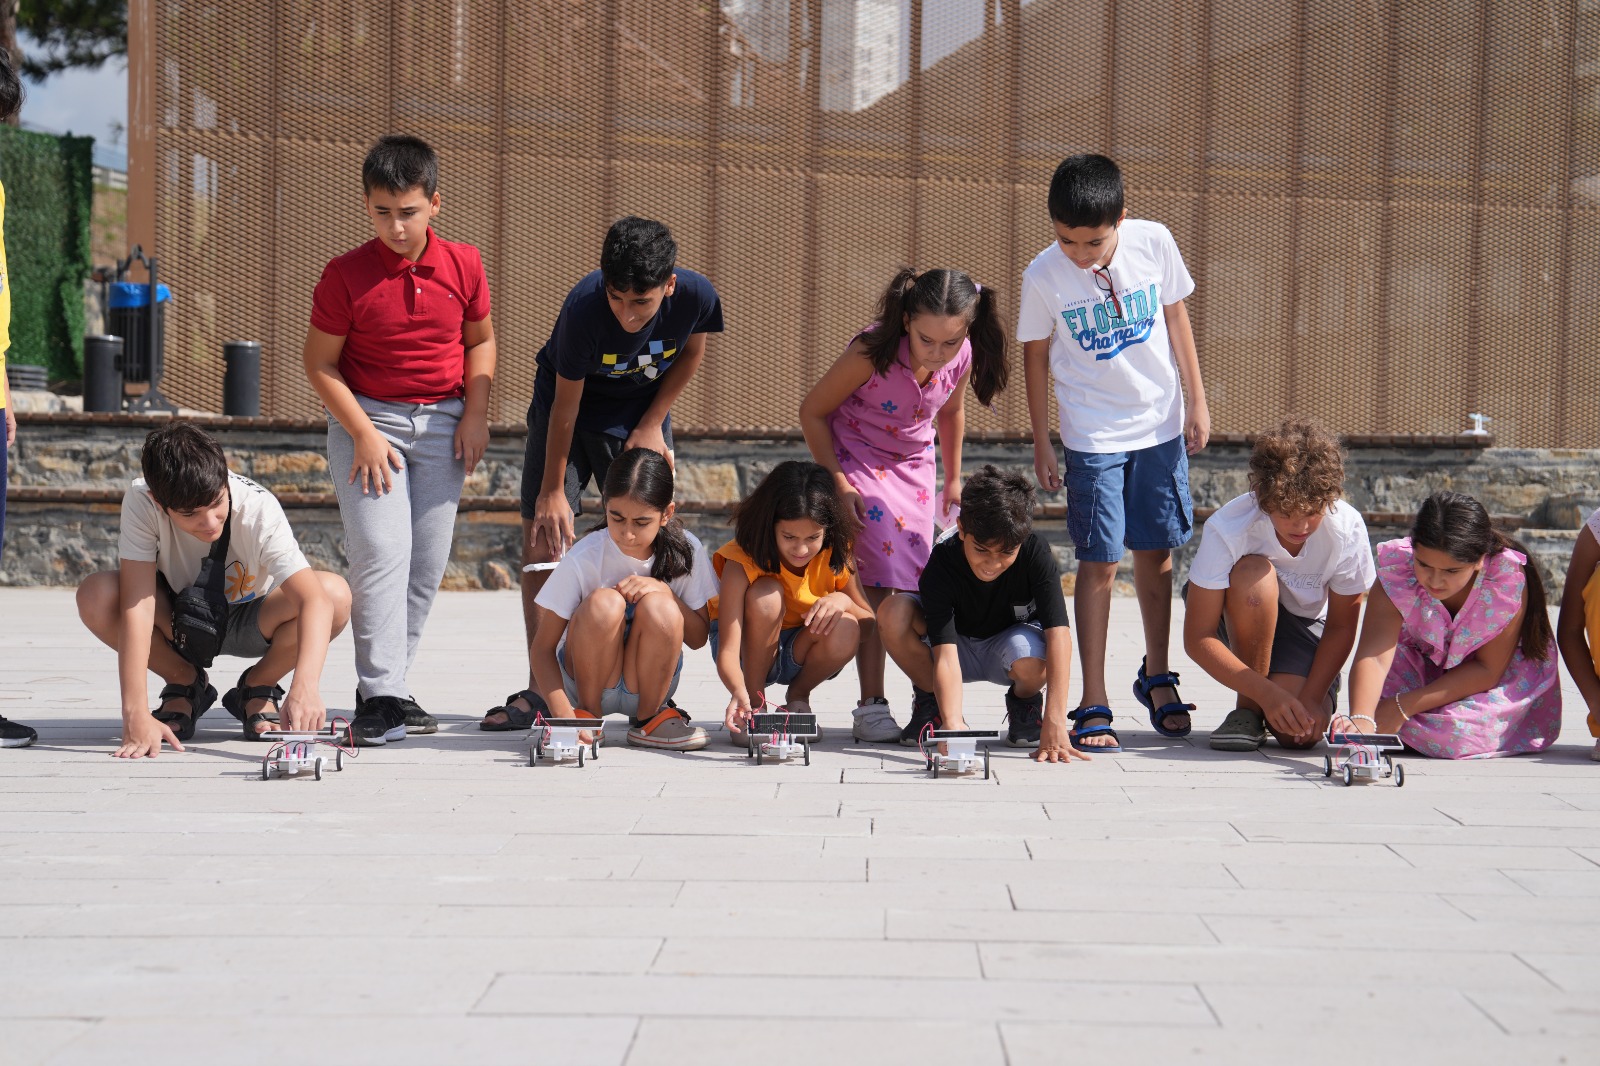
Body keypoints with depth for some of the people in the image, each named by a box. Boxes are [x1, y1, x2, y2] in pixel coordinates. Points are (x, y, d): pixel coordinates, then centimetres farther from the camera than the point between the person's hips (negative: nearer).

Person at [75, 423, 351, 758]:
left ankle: (257, 688, -1)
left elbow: (316, 600, -41)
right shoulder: (140, 502, -30)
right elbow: (136, 604, -34)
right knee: (95, 597, -31)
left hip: (249, 625, -1)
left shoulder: (258, 509, -32)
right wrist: (136, 716, -41)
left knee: (337, 594, -31)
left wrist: (305, 686, -58)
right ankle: (185, 684, -1)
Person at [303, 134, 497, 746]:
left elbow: (481, 340, 12)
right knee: (382, 551, -15)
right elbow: (320, 363, -4)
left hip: (442, 423, 4)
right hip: (366, 420, -3)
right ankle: (379, 696, -14)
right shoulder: (345, 275, -10)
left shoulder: (464, 265, -1)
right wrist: (364, 435, -12)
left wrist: (476, 414, 1)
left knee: (427, 563, 2)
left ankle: (391, 684, 13)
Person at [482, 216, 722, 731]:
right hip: (569, 406, -2)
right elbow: (565, 403, -21)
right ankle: (540, 691, -6)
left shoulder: (696, 296, -26)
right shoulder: (583, 309, -34)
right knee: (544, 532, -10)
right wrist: (553, 490, -14)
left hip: (642, 414, 2)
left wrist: (652, 425, -7)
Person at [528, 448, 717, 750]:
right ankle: (586, 713, -9)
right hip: (586, 677, -2)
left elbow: (698, 638, -3)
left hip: (647, 682, 2)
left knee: (660, 608, -29)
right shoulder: (584, 559, -19)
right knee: (604, 603, -32)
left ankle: (650, 718, -6)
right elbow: (542, 648, -17)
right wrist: (563, 714, -34)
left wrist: (663, 590, -22)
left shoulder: (685, 551, -11)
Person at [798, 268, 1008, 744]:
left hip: (914, 466, 5)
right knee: (878, 579, -17)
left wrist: (953, 480, 15)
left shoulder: (962, 358, -16)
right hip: (857, 461, -5)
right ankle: (871, 707, -15)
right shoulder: (872, 353, -30)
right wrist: (838, 483, -18)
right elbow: (812, 411, -16)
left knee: (918, 585, 3)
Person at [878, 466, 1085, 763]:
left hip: (1011, 640, 0)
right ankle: (931, 701, -3)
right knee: (893, 613, -30)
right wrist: (952, 726, -54)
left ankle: (1025, 702, 1)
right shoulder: (942, 563, -31)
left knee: (1032, 662, -39)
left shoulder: (1035, 553, -29)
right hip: (959, 644, 1)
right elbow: (945, 653, -38)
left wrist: (1055, 725, -46)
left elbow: (1059, 633, -36)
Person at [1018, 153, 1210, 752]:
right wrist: (1042, 445, 0)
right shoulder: (1044, 276, -15)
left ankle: (1156, 677, 29)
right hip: (1093, 437, -2)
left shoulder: (1154, 244, -11)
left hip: (1162, 427, 2)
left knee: (1156, 551, 11)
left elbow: (1175, 318, 3)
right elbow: (1035, 356, -2)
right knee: (1099, 562, -5)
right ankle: (1093, 704, 1)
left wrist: (1197, 401, 5)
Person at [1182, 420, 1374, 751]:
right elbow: (1197, 639, -28)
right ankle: (1248, 709, -19)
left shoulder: (1348, 529, -26)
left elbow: (1341, 627, -12)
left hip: (1304, 623, 1)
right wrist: (1267, 692, -38)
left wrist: (1311, 698, -24)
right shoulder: (1227, 528, -31)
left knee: (1299, 733, -28)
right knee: (1254, 573, -37)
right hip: (1241, 618, 0)